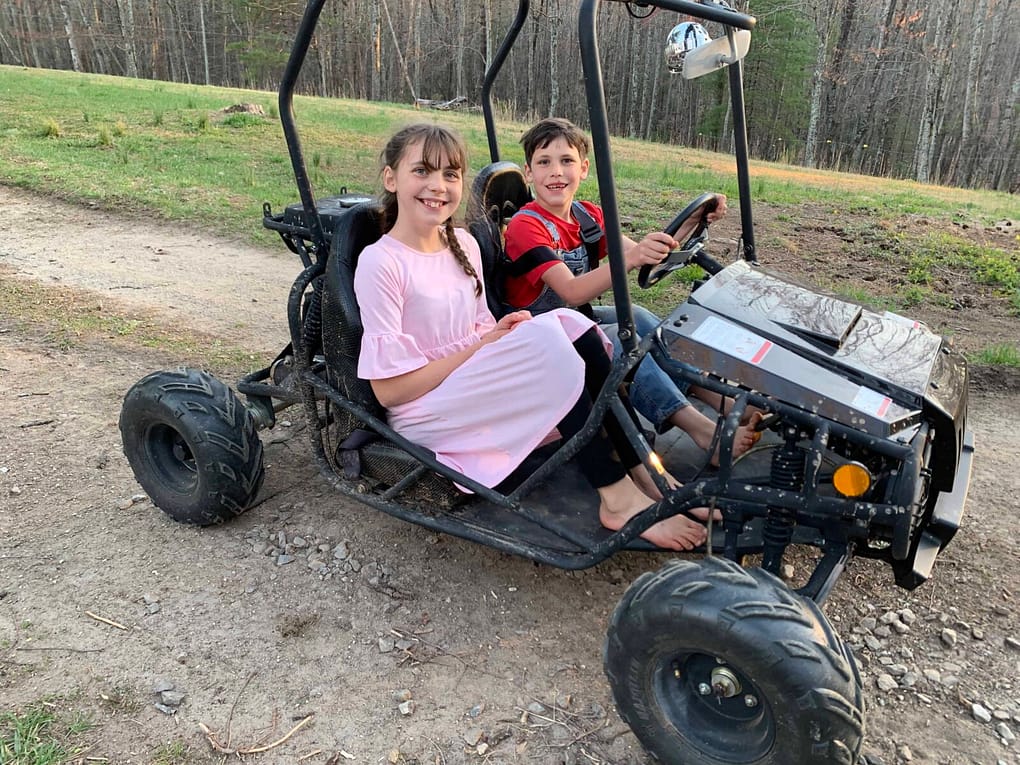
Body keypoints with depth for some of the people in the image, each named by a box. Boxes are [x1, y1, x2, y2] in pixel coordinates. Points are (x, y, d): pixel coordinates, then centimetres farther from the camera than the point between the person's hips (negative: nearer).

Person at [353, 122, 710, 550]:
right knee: (545, 337, -25)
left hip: (476, 390, 7)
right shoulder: (380, 263, -14)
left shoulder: (464, 245, 8)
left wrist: (499, 334, -10)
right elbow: (389, 389, -17)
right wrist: (480, 348, -15)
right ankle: (617, 498, -22)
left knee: (569, 323, -15)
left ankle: (644, 472, -15)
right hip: (424, 415, -7)